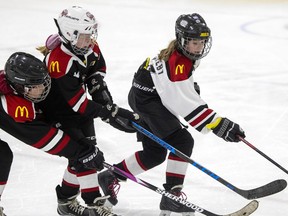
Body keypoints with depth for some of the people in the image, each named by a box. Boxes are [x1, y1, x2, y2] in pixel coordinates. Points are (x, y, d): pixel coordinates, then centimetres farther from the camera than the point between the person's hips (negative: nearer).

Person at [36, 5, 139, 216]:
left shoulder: (89, 47, -11)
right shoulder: (60, 63, -35)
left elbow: (98, 67, 12)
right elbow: (79, 104, -34)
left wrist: (99, 85, -6)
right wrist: (112, 114, -36)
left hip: (79, 105, 8)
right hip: (58, 113, -8)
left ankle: (66, 198, 26)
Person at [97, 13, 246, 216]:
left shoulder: (183, 52, 2)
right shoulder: (177, 64, -27)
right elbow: (189, 106, -31)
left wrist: (191, 85, 20)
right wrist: (219, 126, -34)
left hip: (145, 97, 11)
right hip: (147, 99, -11)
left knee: (155, 154, 16)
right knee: (182, 142, -19)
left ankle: (110, 177, 28)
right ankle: (172, 194, -18)